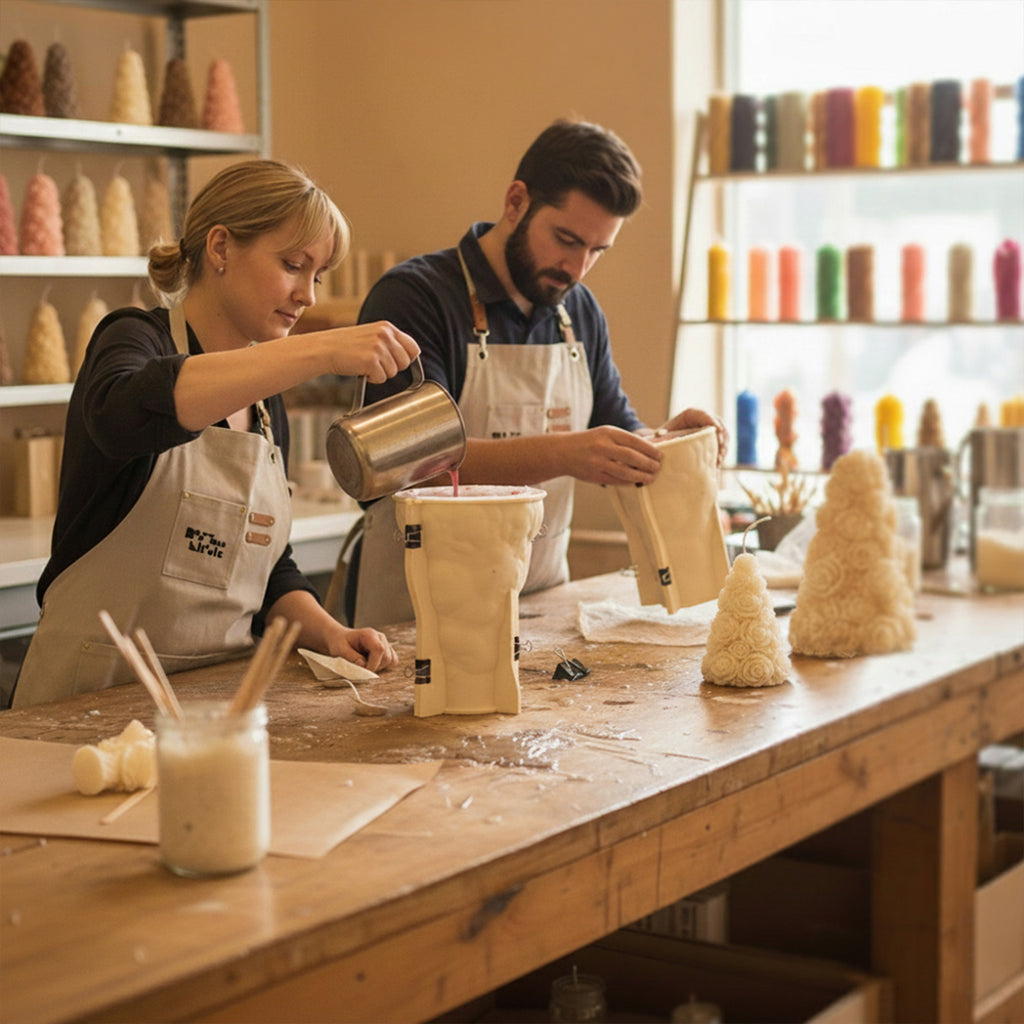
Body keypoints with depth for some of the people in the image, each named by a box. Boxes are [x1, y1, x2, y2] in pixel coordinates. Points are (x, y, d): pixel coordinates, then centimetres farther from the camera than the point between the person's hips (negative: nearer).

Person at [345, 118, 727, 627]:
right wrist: (560, 454, -30)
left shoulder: (581, 312, 13)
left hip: (540, 601, 6)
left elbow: (617, 434, 21)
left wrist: (665, 439, -2)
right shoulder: (413, 297, -8)